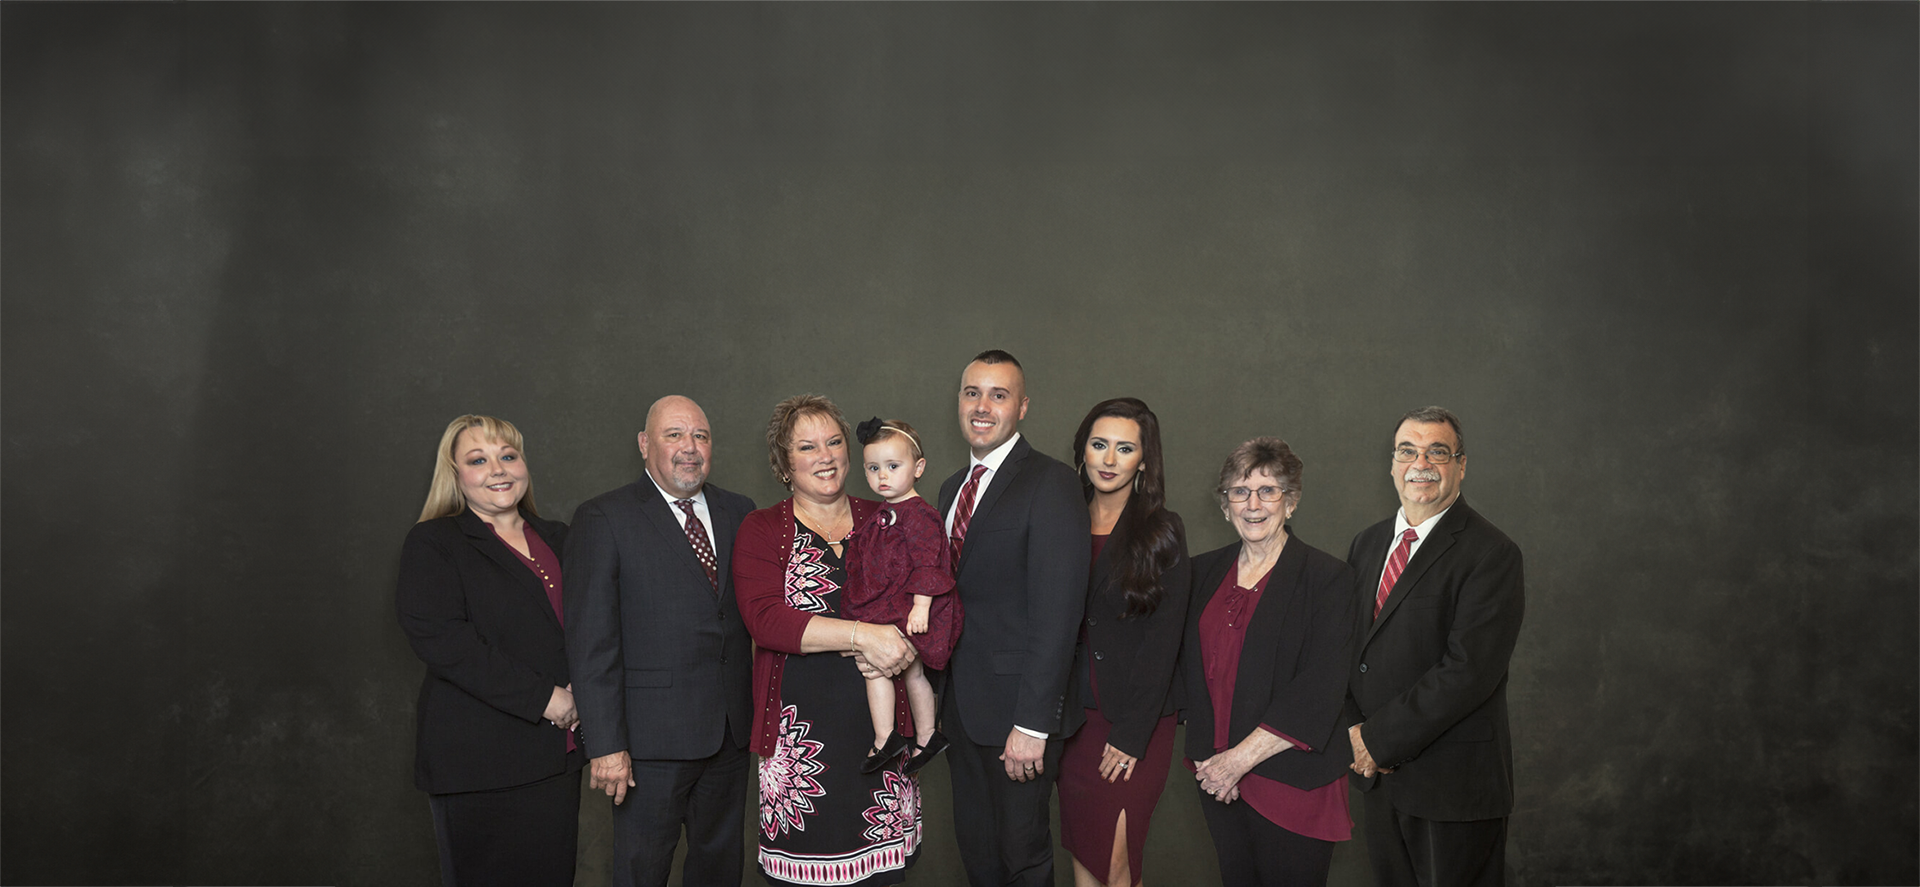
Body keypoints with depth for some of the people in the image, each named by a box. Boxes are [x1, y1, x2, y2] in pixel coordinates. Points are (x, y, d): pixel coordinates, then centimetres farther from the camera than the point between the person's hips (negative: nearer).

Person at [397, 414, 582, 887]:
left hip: (558, 755, 5)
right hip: (478, 762, -5)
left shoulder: (556, 538, 14)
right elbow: (441, 640, -16)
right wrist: (542, 699, -18)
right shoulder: (432, 544, -3)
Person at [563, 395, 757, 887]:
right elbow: (591, 640, -11)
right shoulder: (603, 518, -7)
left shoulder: (739, 512, 9)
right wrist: (606, 744, -16)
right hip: (653, 733, -5)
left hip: (731, 730, 5)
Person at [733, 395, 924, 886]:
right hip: (801, 730, -2)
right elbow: (765, 618, -12)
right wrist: (861, 634, -21)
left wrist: (896, 641, -14)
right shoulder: (762, 530, 3)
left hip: (882, 718, 2)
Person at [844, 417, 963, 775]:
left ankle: (885, 738, -9)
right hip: (885, 609, 10)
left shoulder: (919, 514, -16)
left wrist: (920, 607, -26)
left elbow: (926, 564, -21)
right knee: (913, 673, 16)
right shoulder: (882, 515, 13)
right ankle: (926, 737, 28)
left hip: (908, 613, -10)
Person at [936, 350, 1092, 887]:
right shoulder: (953, 488, 12)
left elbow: (1057, 613, -20)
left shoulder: (1051, 485, -14)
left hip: (1020, 707, -7)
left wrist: (1032, 723, -22)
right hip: (962, 704, 7)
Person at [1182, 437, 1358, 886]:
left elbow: (1320, 690, -13)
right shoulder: (1203, 573, 9)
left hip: (1292, 779, -4)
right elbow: (1190, 669, 10)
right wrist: (1208, 759, -3)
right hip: (1217, 779, 4)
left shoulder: (1328, 578, -6)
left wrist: (1242, 758, -15)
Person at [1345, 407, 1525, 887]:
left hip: (1454, 780, -6)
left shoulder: (1491, 554, -13)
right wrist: (1354, 728, -6)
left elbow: (1468, 671, -21)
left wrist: (1381, 738, -18)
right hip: (1379, 773, 6)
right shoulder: (1367, 544, 10)